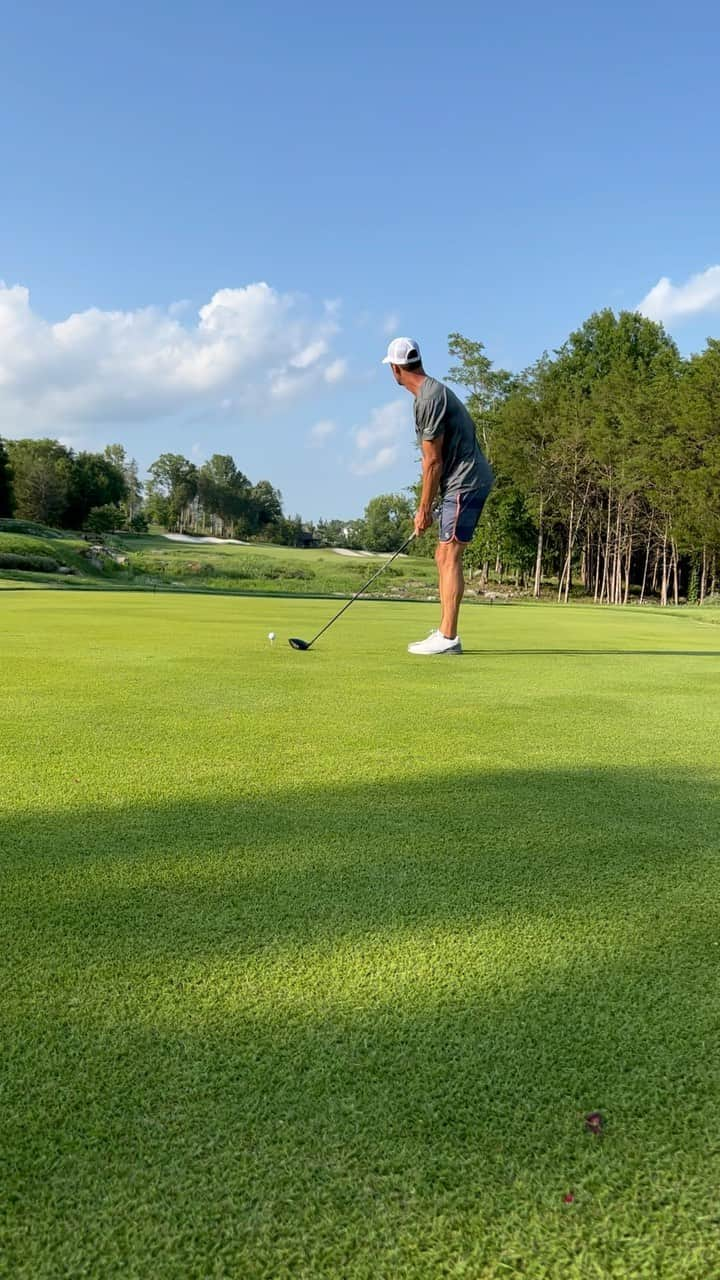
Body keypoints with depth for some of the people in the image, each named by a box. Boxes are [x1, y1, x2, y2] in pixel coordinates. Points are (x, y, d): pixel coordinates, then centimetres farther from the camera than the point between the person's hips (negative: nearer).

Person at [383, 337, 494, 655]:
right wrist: (428, 505, 17)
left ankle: (448, 637, -11)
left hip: (465, 482, -10)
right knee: (444, 556, 11)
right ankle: (445, 633, 12)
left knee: (450, 556, -11)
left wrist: (424, 508, -9)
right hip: (461, 483, 10)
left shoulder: (429, 399, -16)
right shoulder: (432, 391, 16)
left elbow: (433, 461, -16)